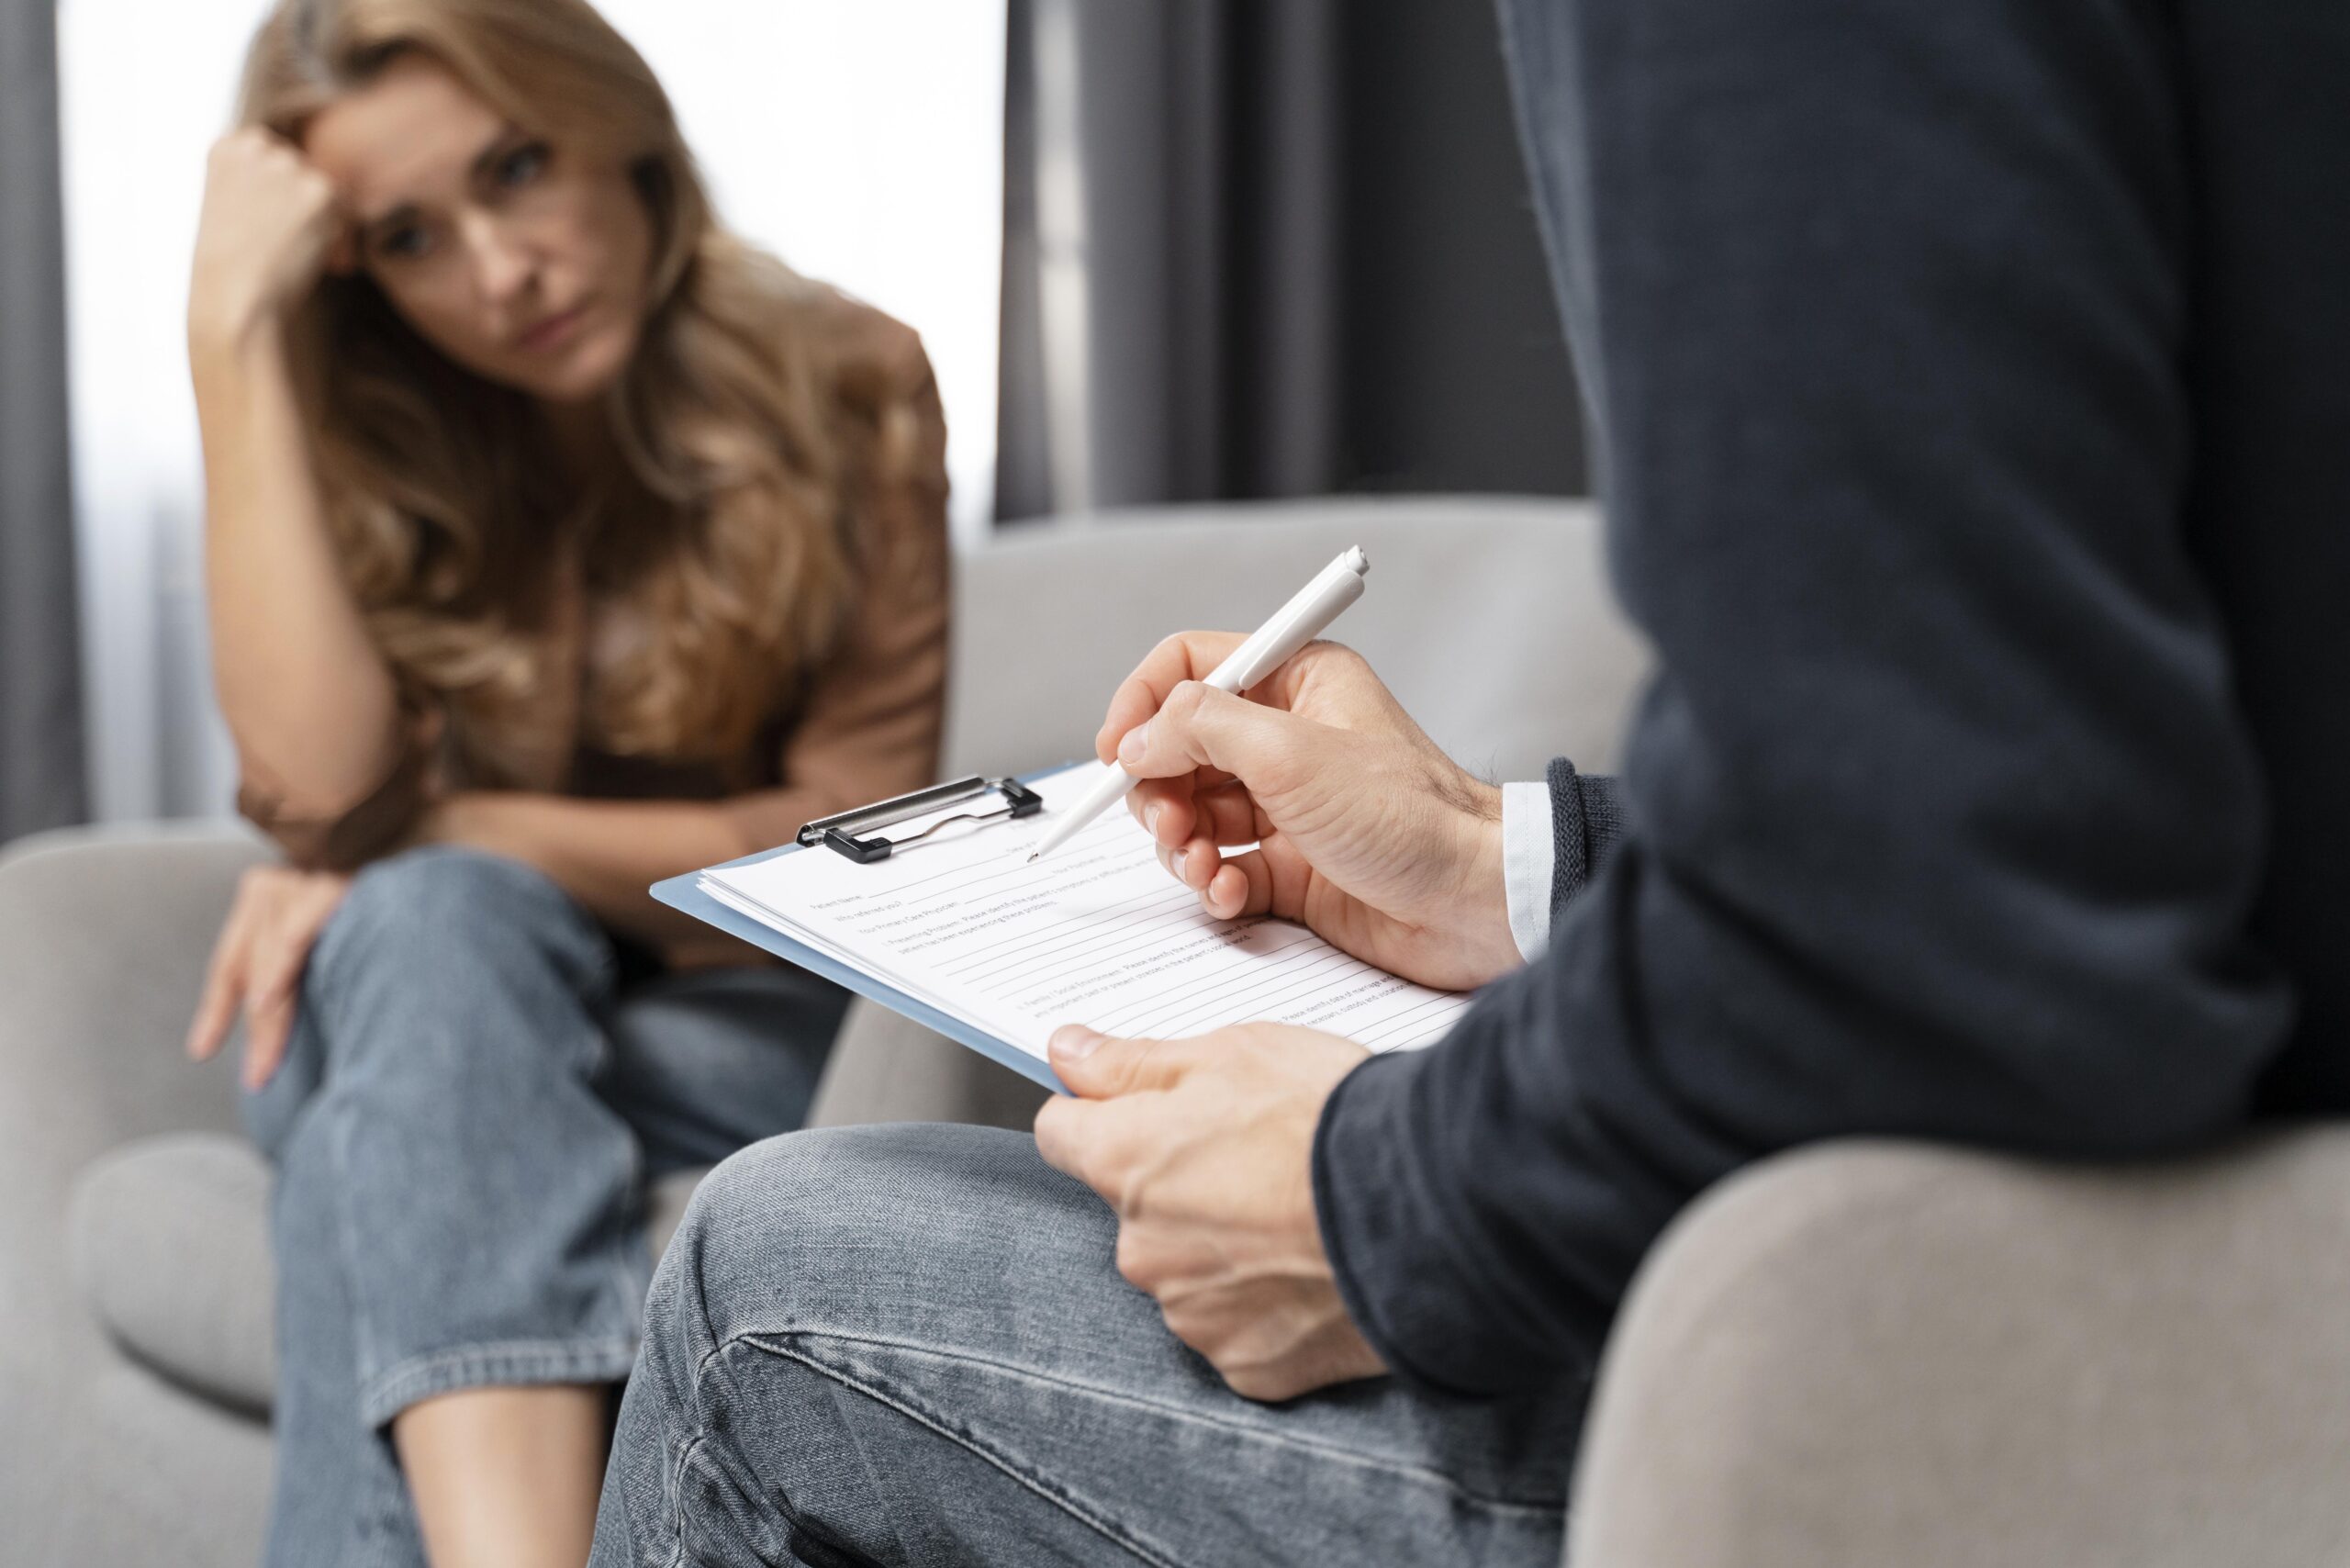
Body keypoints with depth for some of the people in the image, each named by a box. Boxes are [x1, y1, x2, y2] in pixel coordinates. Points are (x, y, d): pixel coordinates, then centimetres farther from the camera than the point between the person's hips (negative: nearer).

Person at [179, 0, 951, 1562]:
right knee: (424, 927, -34)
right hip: (421, 1028, 2)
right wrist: (234, 334, -22)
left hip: (731, 1039, -1)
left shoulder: (840, 387, -6)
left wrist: (453, 837, -16)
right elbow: (320, 787, -22)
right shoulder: (361, 439, -2)